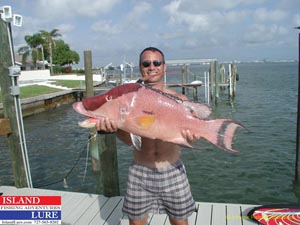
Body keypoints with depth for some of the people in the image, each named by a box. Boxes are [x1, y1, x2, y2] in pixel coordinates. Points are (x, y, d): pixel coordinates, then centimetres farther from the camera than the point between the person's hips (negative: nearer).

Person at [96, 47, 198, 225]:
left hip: (173, 171, 0)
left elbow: (186, 129, -14)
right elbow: (129, 139, -13)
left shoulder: (179, 100, -2)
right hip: (140, 172, 0)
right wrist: (114, 125, -34)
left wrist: (189, 134, -37)